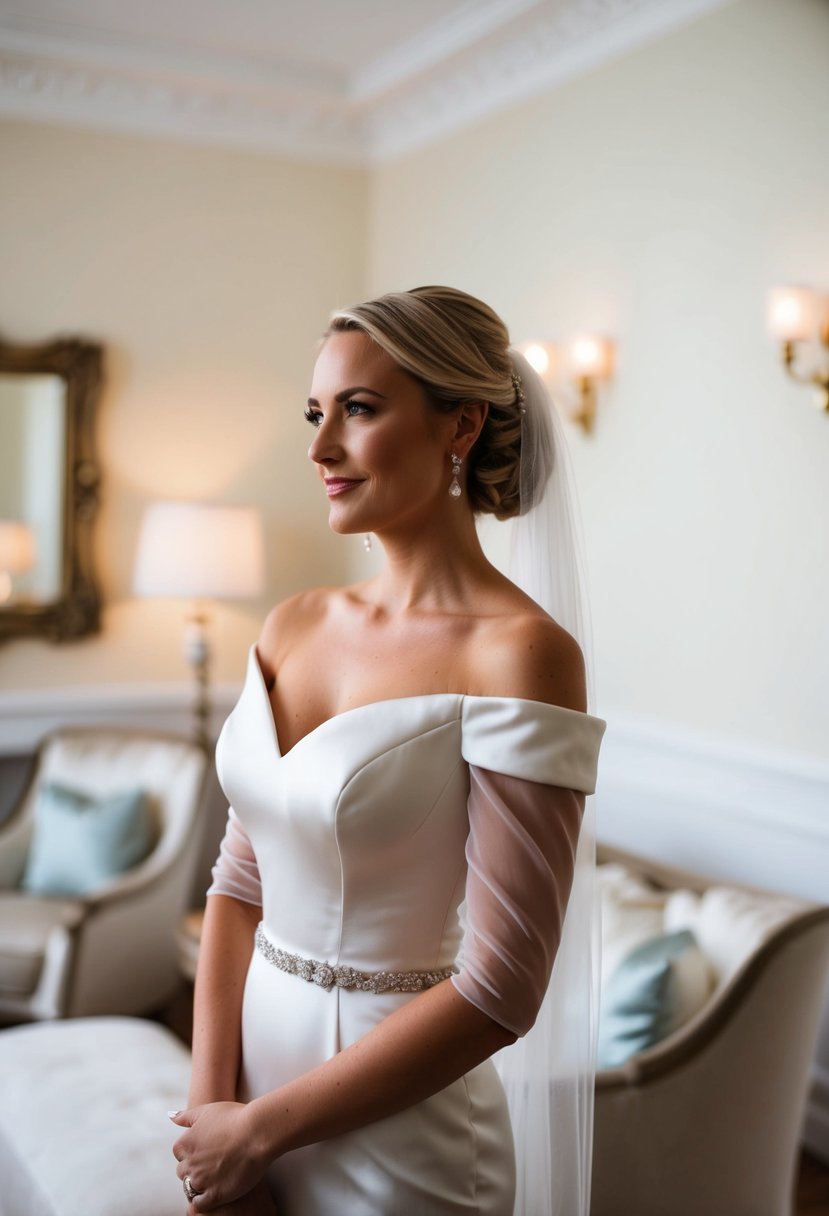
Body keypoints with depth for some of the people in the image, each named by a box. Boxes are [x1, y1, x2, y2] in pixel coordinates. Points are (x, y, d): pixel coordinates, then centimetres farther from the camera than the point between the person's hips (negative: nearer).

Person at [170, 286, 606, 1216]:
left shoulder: (521, 652, -20)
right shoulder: (295, 626, 0)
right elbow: (241, 884, 4)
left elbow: (500, 992, -20)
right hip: (258, 1052, 5)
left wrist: (258, 1131, -13)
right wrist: (211, 1110, -6)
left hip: (399, 1135, -5)